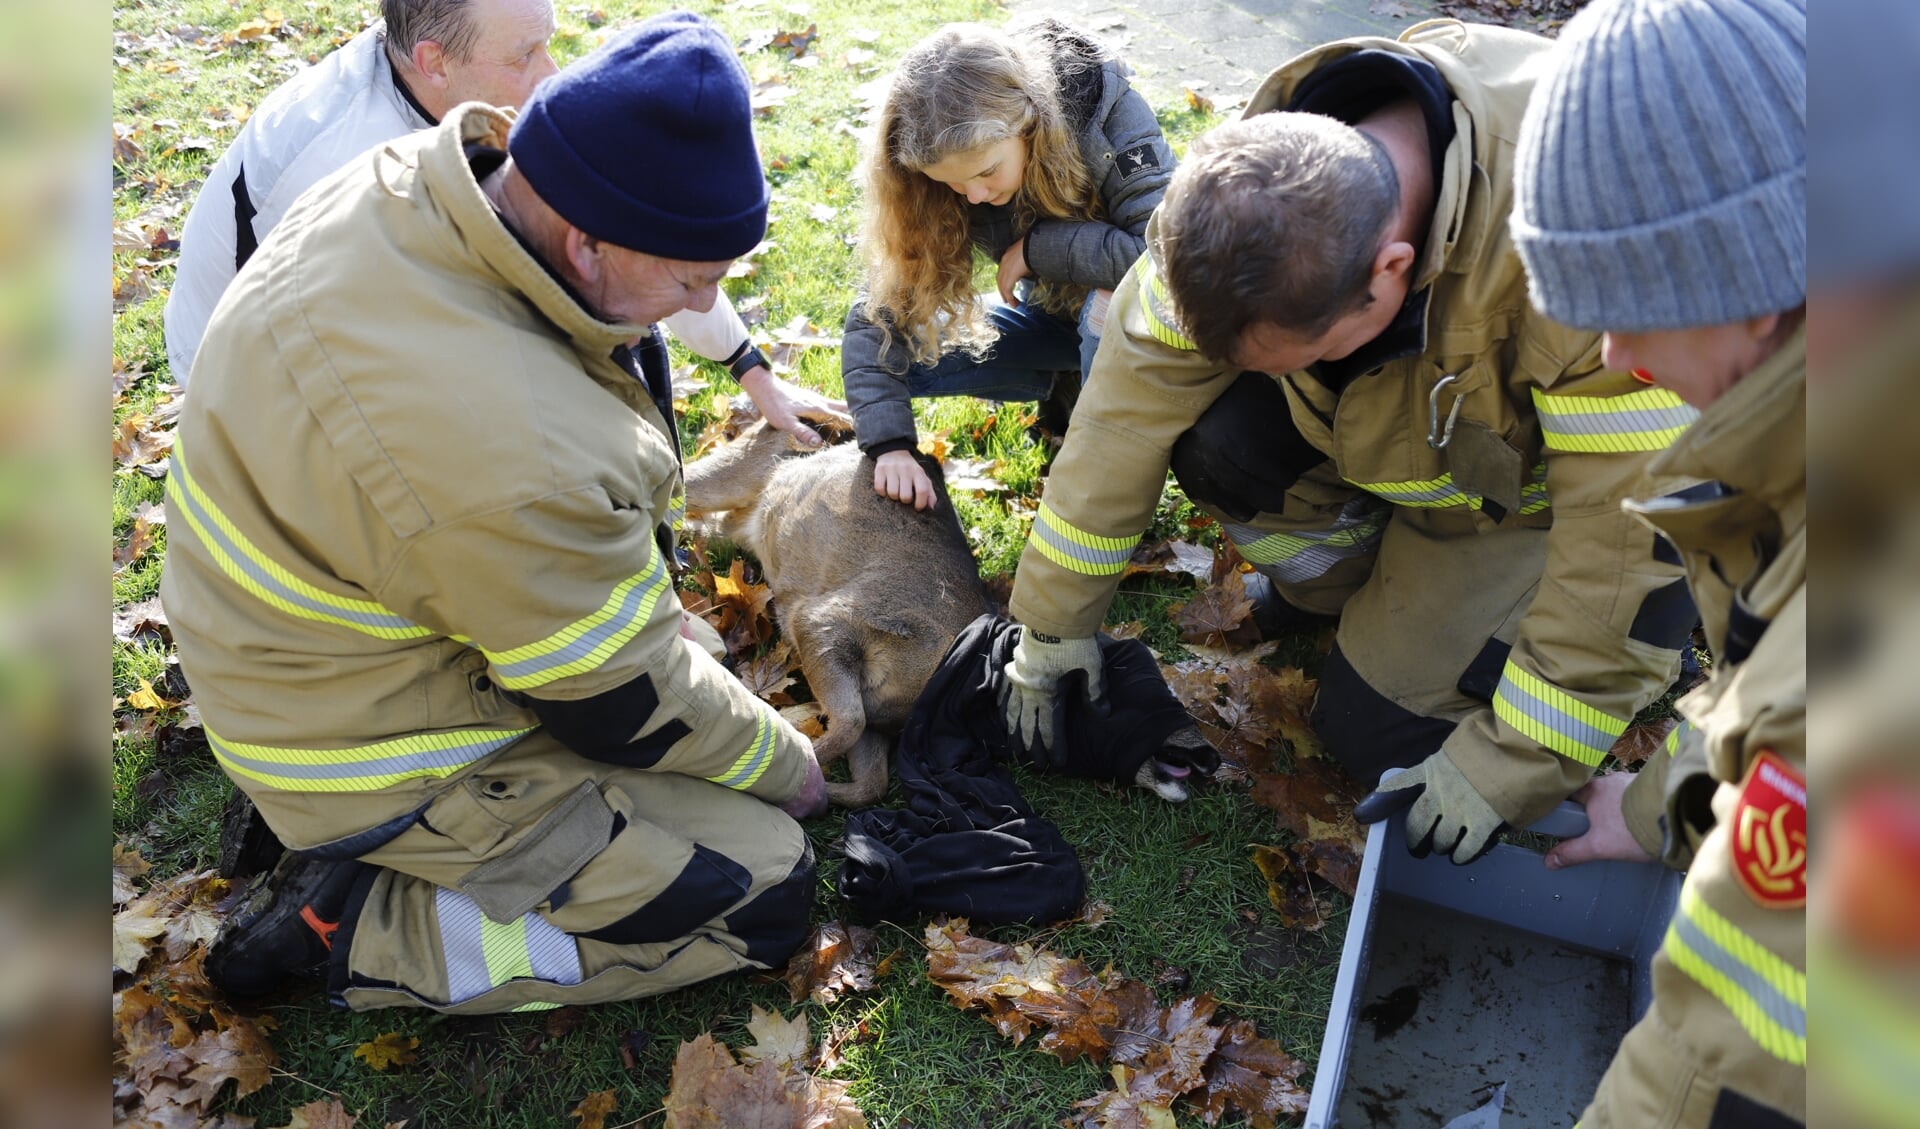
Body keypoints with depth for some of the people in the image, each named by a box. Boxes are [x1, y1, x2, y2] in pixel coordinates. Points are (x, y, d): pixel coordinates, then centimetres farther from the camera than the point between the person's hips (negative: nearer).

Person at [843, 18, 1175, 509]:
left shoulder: (1107, 110, -30)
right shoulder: (942, 172, -19)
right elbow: (879, 314, -21)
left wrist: (1034, 246, -32)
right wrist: (890, 445, -33)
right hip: (1054, 316, 4)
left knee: (1112, 299, -37)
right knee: (911, 352, -14)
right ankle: (1070, 388, 5)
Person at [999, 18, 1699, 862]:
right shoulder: (1261, 187, -26)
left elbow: (1633, 518, -34)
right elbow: (1133, 396, -20)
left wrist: (1512, 763, -27)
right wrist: (1054, 624, -15)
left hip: (1538, 479, -4)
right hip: (1391, 427, 4)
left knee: (1378, 733, -12)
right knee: (1216, 436, -24)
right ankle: (1335, 578, 7)